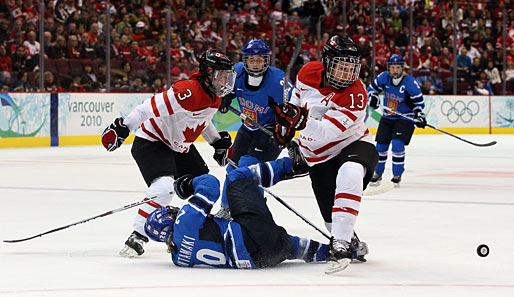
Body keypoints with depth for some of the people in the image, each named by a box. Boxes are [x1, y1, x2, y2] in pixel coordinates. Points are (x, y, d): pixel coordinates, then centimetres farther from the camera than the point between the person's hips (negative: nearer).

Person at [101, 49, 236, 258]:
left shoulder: (214, 97, 1)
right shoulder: (188, 92, -29)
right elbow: (152, 108, -33)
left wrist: (218, 142, 16)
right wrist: (122, 128, -37)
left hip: (180, 147, 10)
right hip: (151, 142, -10)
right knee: (163, 188, -28)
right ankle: (138, 236, -22)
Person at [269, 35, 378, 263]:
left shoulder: (356, 94, -26)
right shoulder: (308, 73, -11)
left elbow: (326, 133, -33)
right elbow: (298, 96, 16)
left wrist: (300, 119, -45)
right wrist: (286, 123, 11)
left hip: (353, 144, -4)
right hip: (319, 156, 4)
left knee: (349, 174, -39)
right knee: (331, 215, -1)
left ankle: (341, 241, -37)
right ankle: (354, 244, 34)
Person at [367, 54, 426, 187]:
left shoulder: (410, 82, -18)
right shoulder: (384, 77, -9)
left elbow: (418, 102, -10)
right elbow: (372, 88, 8)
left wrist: (419, 115, -22)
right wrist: (373, 97, -12)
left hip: (405, 118, -4)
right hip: (387, 117, 4)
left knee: (397, 144, -19)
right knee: (381, 145, 7)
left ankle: (397, 175, -4)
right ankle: (377, 173, 27)